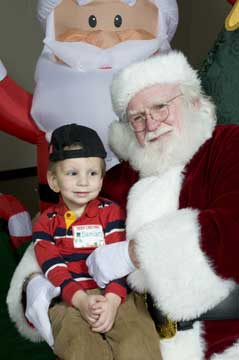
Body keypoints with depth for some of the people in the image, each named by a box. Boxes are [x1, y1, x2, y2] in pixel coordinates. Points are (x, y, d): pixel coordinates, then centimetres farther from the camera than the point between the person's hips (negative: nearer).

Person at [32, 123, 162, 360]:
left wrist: (112, 299, -18)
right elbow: (54, 269, 0)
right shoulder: (46, 222, 12)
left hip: (115, 295, 0)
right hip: (70, 301, 0)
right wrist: (81, 300, -19)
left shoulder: (111, 212, 10)